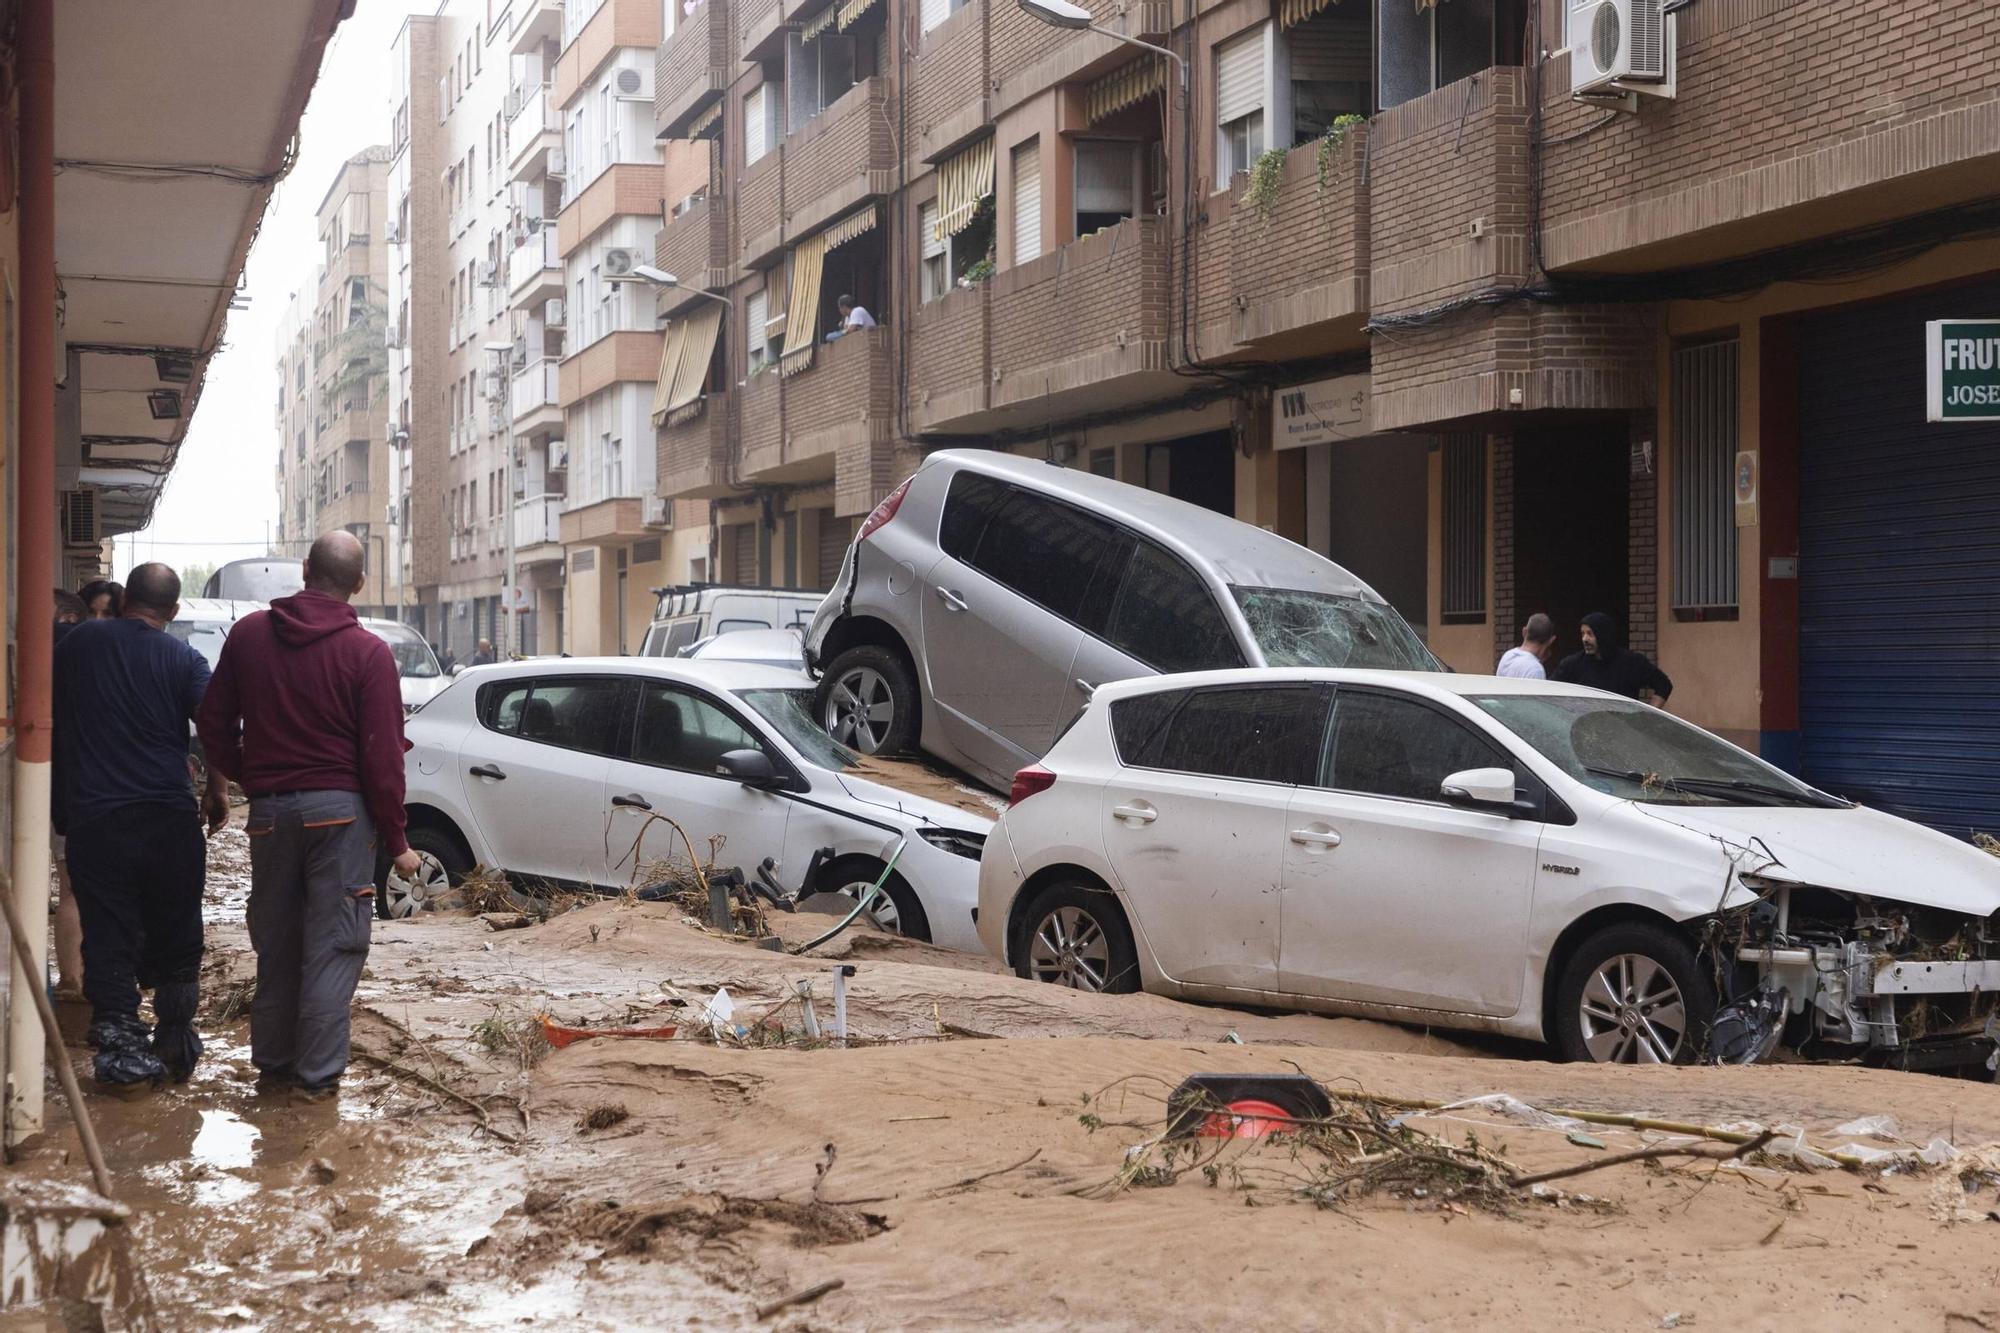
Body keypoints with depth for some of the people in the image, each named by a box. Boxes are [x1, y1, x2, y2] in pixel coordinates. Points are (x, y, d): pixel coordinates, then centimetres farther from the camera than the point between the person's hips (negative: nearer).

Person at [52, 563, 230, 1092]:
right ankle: (175, 1044, 19)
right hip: (168, 819, -1)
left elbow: (49, 716, 16)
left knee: (109, 938, 3)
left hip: (92, 817, 1)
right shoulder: (183, 659, -3)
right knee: (175, 935, 13)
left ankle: (123, 1053, 0)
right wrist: (217, 790, 2)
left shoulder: (76, 644, 5)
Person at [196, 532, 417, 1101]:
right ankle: (318, 1073, 3)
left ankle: (272, 1060, 23)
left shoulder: (248, 634, 2)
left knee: (275, 942, 15)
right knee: (333, 945, 2)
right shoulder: (367, 653, -10)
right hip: (340, 808, -4)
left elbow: (214, 723, 9)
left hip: (270, 809, 4)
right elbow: (381, 757, -10)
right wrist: (395, 841, -3)